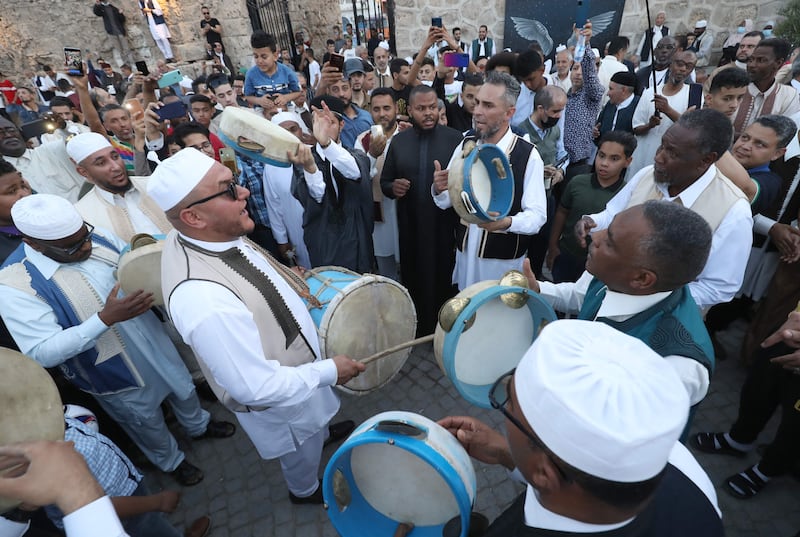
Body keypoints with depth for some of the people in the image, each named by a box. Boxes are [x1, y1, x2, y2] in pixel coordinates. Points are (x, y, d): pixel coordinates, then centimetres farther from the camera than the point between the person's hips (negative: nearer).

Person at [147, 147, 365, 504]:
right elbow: (257, 388, -35)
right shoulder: (204, 300, -45)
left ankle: (323, 430, 71)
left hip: (297, 358, 7)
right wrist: (329, 371, -25)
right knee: (303, 452, 27)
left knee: (315, 415, 38)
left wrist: (292, 284, -1)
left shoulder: (205, 233, -18)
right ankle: (306, 491, 59)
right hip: (277, 397, -7)